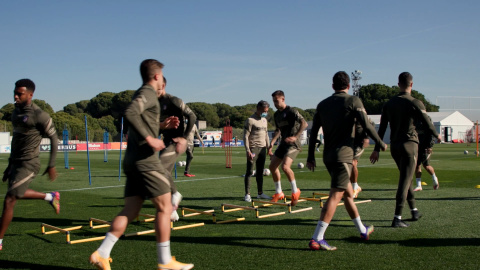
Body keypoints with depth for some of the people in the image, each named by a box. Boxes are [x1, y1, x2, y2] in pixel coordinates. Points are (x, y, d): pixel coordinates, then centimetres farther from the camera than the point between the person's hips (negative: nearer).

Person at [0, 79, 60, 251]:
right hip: (16, 162, 9)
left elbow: (54, 139, -10)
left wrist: (52, 165, -9)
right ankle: (51, 197, 41)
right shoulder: (16, 111, 9)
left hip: (28, 164, -9)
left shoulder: (39, 115, -16)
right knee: (17, 194, 23)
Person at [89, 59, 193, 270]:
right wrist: (149, 138, -25)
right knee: (164, 207, -2)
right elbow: (130, 112, -26)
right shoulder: (148, 93, -8)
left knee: (130, 211, 8)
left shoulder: (142, 94, 21)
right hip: (146, 160, -9)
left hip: (133, 161, 9)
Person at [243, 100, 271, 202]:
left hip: (262, 148, 7)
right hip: (253, 148, -7)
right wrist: (248, 151, -17)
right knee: (249, 171, -4)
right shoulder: (250, 120, -7)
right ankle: (247, 194, -1)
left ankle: (260, 193, 18)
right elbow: (245, 136, -11)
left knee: (260, 172, 11)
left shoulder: (264, 120, 17)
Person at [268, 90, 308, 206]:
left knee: (285, 166, -25)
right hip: (283, 143, 9)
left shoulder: (291, 111, -12)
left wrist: (295, 137, -30)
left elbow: (304, 124, -23)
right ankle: (278, 193, 21)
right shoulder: (276, 114, 14)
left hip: (293, 144, -9)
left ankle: (295, 191, -5)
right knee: (272, 166, 7)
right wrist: (272, 142, 15)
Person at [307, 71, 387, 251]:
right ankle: (317, 239, -17)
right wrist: (381, 144, 4)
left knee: (348, 193, 20)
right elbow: (366, 126, -10)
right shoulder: (353, 101, -4)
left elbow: (313, 132, 11)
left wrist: (311, 157, 15)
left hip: (328, 156, 7)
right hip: (343, 155, -7)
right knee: (335, 196, -10)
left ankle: (362, 231, 34)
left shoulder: (322, 104, 12)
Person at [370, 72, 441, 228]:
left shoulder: (389, 104, 7)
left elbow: (382, 128, 7)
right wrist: (437, 136, 14)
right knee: (405, 181, -5)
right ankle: (397, 218, -9)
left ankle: (414, 211, 28)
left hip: (394, 146, 6)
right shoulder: (415, 103, -9)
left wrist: (377, 149, 10)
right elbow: (428, 125, -7)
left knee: (406, 179, 20)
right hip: (409, 144, -6)